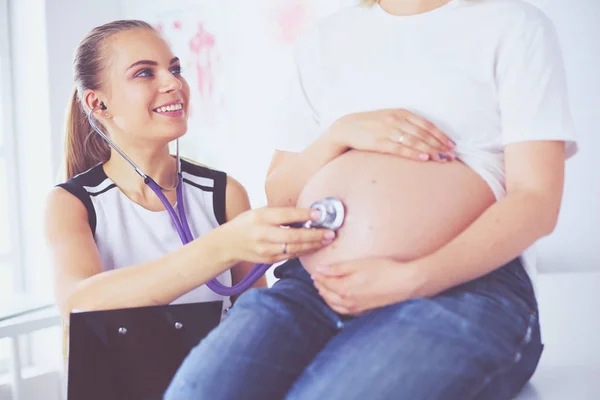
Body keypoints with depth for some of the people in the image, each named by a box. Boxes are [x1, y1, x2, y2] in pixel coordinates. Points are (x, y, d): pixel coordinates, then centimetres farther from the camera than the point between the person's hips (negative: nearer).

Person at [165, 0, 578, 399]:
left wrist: (411, 280, -16)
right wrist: (340, 134, -1)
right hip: (318, 285, 5)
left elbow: (536, 199, -3)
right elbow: (278, 196, 20)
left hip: (462, 284, -4)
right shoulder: (325, 38, 21)